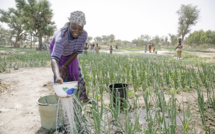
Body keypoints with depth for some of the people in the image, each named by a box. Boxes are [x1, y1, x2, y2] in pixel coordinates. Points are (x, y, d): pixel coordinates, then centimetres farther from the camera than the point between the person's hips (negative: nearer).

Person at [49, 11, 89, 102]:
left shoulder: (84, 35, -34)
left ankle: (85, 98, 28)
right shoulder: (62, 37, -46)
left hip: (70, 55, 4)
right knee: (62, 79, -11)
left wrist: (64, 66, -26)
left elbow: (76, 52, -22)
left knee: (78, 75, 10)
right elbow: (54, 59, -57)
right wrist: (57, 76, -74)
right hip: (58, 50, -3)